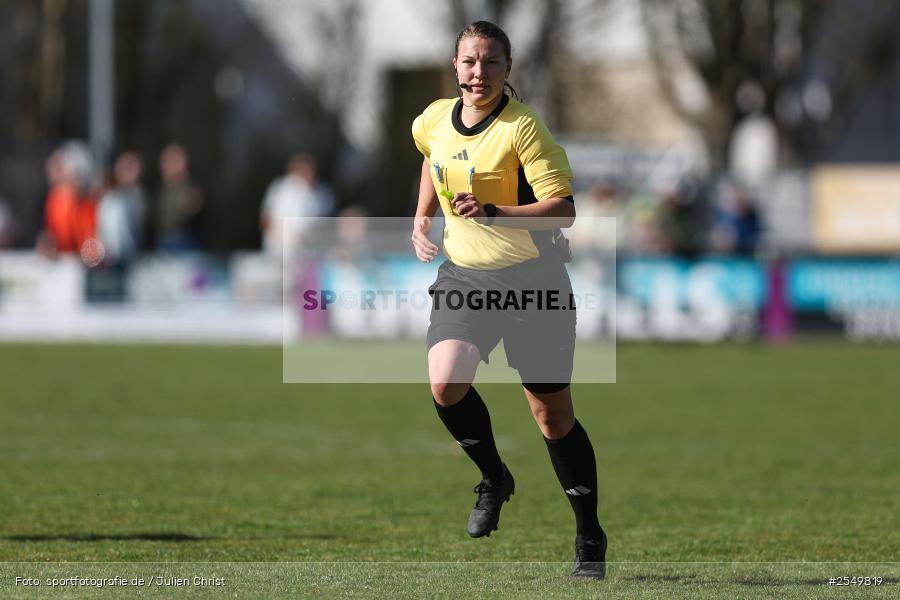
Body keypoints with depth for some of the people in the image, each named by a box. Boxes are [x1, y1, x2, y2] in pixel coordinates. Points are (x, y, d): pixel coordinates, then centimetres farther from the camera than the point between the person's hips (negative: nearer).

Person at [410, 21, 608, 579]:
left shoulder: (523, 127, -15)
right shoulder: (433, 121, 2)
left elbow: (563, 209, -19)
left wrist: (495, 214, -30)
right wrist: (422, 218, 15)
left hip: (531, 280, -4)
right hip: (463, 276, 4)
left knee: (553, 413, 1)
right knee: (445, 383, -21)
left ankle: (590, 536, 17)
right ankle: (494, 478, 7)